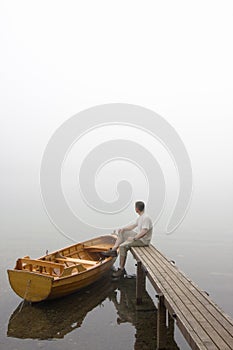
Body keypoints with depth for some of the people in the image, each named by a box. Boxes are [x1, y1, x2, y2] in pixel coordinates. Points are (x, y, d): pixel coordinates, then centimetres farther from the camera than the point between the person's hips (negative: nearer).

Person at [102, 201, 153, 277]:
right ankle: (113, 250, 9)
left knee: (123, 246, -23)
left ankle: (121, 269, -11)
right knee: (121, 233, 15)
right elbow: (134, 226, 19)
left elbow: (144, 231, -32)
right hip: (138, 235, 11)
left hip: (143, 240, -11)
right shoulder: (141, 217, 10)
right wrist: (123, 229, 9)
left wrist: (134, 238, -30)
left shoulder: (146, 218, -23)